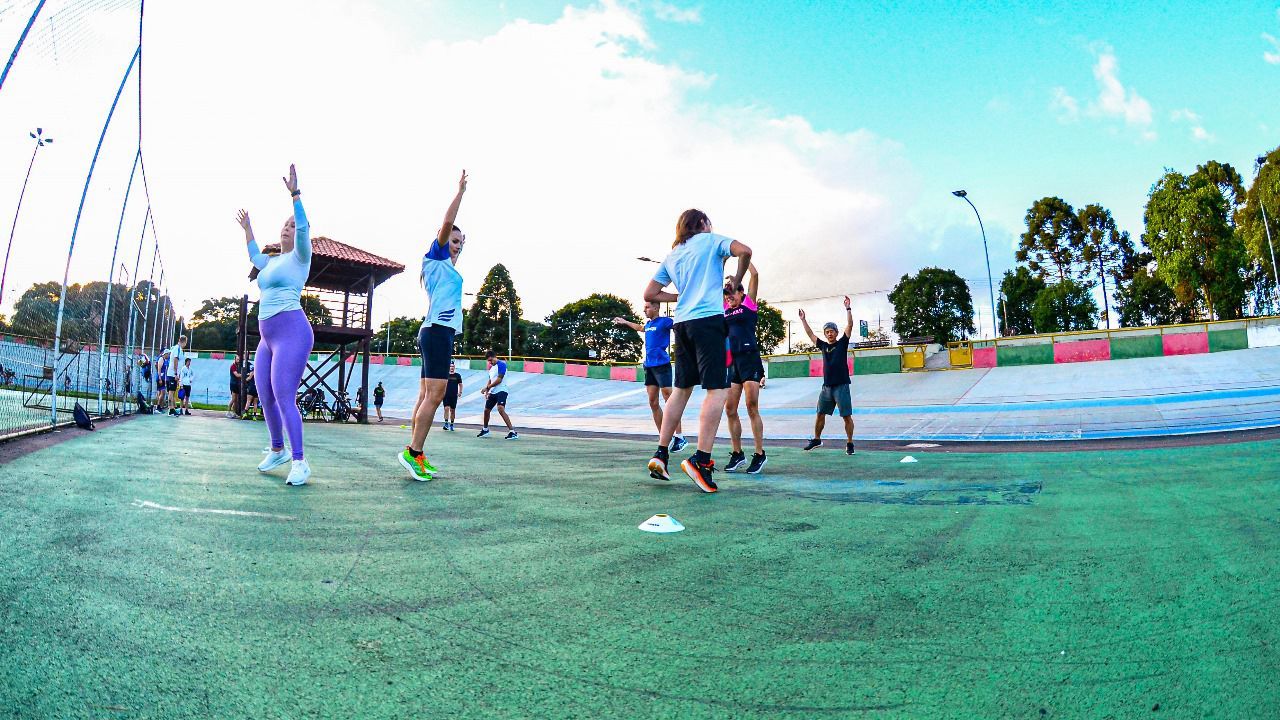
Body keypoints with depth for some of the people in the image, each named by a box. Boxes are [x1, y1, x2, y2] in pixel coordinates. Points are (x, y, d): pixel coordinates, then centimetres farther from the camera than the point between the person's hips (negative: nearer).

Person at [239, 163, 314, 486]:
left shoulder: (300, 256, 2)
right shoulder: (272, 261, 22)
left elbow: (303, 229, -18)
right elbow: (254, 256, 46)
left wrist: (295, 194, -23)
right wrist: (247, 229, 51)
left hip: (292, 332, -8)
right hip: (268, 337, 8)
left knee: (284, 397, -16)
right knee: (265, 398, 10)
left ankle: (299, 461, -15)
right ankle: (278, 450, 26)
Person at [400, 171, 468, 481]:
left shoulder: (445, 264, 22)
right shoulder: (435, 256, 0)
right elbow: (446, 223, -10)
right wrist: (460, 190, -6)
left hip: (439, 332, 10)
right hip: (438, 330, -10)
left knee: (427, 395, 6)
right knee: (434, 395, -14)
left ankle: (417, 454, 7)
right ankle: (413, 452, -13)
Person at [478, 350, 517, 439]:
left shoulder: (501, 364, -11)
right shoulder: (491, 368, 17)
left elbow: (499, 380, -17)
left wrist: (487, 387, -11)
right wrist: (487, 391, 8)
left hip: (501, 391, -9)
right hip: (492, 392, 9)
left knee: (501, 409, -26)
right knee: (486, 410, 15)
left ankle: (512, 432, -27)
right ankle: (485, 430, 37)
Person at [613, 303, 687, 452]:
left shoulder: (664, 321, -4)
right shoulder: (648, 324, 19)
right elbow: (640, 328, 41)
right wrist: (625, 322, 52)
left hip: (661, 364, -8)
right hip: (649, 366, 8)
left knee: (670, 401, -10)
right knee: (653, 403, 5)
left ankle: (680, 437, -5)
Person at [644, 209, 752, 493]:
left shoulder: (671, 256, 22)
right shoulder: (711, 239, 8)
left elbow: (650, 294, 21)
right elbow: (744, 251, -9)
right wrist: (737, 279, 7)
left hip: (682, 323, 7)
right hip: (709, 319, -6)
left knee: (681, 389, 13)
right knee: (717, 389, -9)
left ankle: (660, 454, 12)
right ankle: (701, 460, -18)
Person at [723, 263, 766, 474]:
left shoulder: (749, 303, 5)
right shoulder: (726, 309, 17)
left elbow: (754, 275, -2)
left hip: (750, 359, -6)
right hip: (732, 361, 6)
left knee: (752, 407, -8)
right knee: (730, 409, 3)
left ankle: (760, 454, -1)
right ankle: (737, 453, 13)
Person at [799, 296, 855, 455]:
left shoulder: (842, 343, 2)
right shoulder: (823, 345, 12)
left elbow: (849, 325, -7)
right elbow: (810, 334, 19)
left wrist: (847, 308, -13)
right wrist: (803, 320, 18)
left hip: (841, 385, -5)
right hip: (827, 386, 5)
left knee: (847, 416, -4)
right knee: (820, 414, 12)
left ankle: (849, 443, 6)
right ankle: (816, 439, 26)